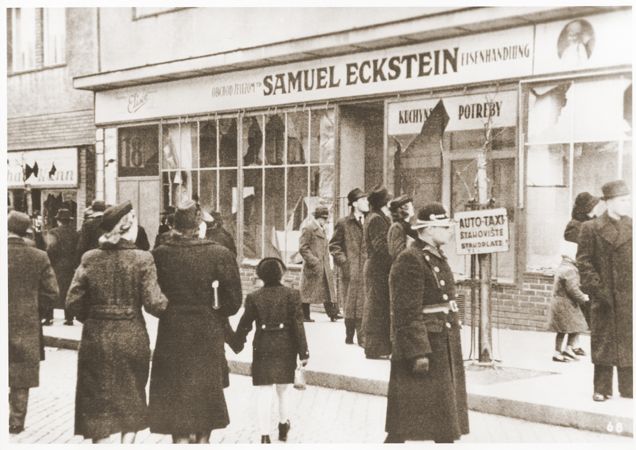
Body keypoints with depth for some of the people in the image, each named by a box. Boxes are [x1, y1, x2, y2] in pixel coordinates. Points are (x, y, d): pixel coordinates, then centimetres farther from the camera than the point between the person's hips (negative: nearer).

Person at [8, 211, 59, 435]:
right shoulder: (39, 257, -6)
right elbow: (51, 292, -4)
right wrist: (35, 314, 9)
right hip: (26, 326, 1)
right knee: (21, 377, 10)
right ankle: (16, 422, 15)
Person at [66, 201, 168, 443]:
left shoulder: (89, 258, -3)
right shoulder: (142, 259, -10)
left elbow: (73, 301, -3)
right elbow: (153, 303, -14)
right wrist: (171, 307, 6)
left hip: (96, 337, 1)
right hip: (132, 338, -1)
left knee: (98, 400, 12)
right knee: (132, 398, 16)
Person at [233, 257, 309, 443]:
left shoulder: (254, 297, -4)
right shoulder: (291, 295, -6)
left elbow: (244, 324, 1)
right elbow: (298, 325, -7)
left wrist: (238, 344, 17)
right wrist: (303, 351, -3)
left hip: (263, 349, -1)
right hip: (286, 348, 1)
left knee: (264, 393, 1)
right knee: (283, 390, 18)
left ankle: (265, 435, -3)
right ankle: (283, 426, 33)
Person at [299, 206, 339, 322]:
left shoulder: (322, 230, 18)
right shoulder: (308, 229, -10)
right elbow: (303, 248, -14)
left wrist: (328, 265, 17)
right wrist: (314, 262, -19)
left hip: (324, 268, 9)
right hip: (313, 268, -9)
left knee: (327, 290, 6)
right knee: (308, 292, -1)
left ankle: (332, 313, 8)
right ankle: (305, 316, 6)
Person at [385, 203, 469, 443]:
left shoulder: (438, 257, 14)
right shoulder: (410, 261, -17)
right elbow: (408, 314, -21)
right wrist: (418, 353, -24)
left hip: (445, 349, 10)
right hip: (424, 348, -9)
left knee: (446, 413, 14)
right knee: (407, 416, -1)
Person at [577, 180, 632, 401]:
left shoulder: (631, 227, 8)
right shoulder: (591, 228, 0)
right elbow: (583, 260, -2)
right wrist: (595, 287, -10)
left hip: (628, 298, 2)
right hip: (603, 298, -2)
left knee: (628, 342, 5)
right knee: (602, 342, 3)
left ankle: (628, 388, 14)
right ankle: (602, 389, 12)